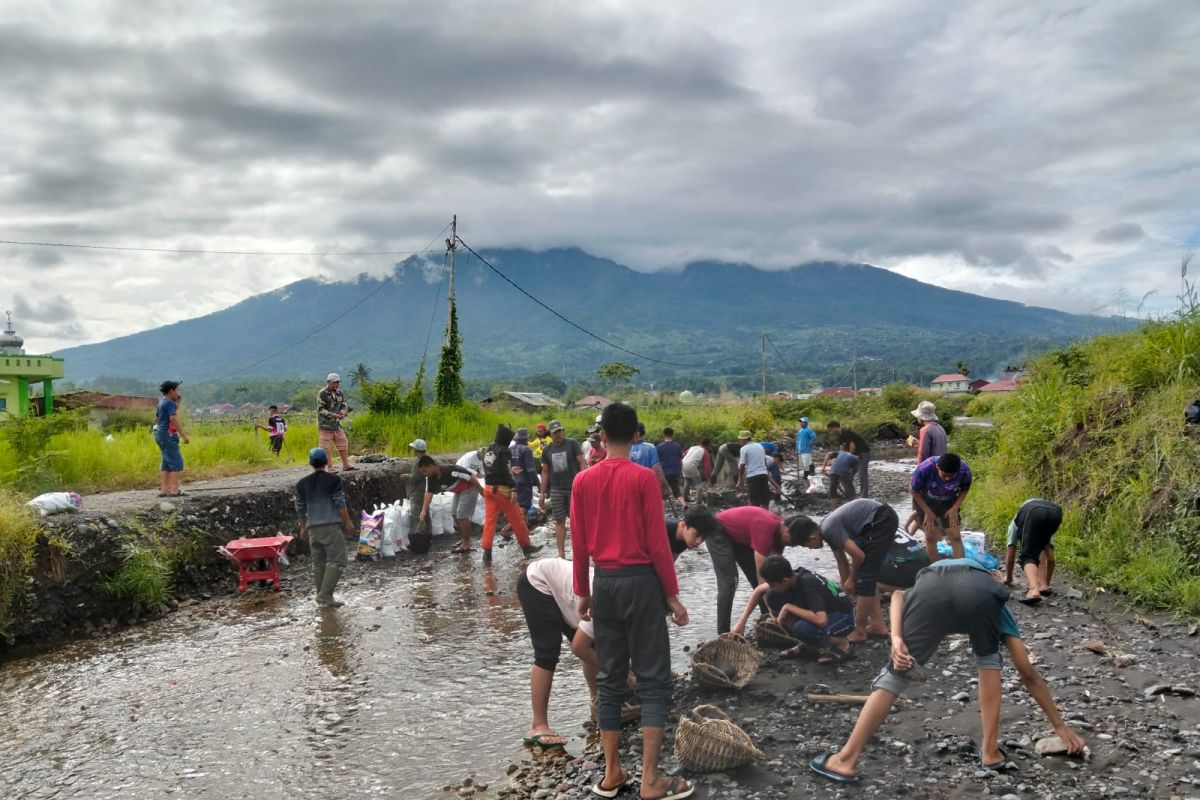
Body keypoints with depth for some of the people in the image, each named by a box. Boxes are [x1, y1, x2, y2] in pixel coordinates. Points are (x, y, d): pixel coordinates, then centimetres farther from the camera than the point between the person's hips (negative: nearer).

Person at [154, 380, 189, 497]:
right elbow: (174, 420, -24)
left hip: (161, 435, 10)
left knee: (167, 463, 11)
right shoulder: (170, 403, -14)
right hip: (168, 435, -10)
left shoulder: (161, 403, 16)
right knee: (176, 462, -8)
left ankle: (163, 490, 9)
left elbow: (156, 419, 25)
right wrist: (184, 435, -21)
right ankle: (174, 490, -12)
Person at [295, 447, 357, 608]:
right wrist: (348, 522, -2)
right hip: (330, 526, -6)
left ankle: (322, 598, 17)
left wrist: (303, 527, 26)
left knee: (318, 563, 12)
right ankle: (325, 595, -15)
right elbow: (340, 503, -8)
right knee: (337, 560, -4)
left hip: (313, 527, 6)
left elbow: (300, 508, 15)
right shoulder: (333, 479, -4)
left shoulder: (302, 483, 11)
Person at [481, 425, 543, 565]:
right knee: (517, 518, 7)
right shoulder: (504, 451, -13)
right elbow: (507, 472, -19)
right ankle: (526, 546, 18)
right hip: (502, 489, -7)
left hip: (488, 488, 7)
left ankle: (487, 553, 2)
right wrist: (513, 489, -20)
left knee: (489, 520, 6)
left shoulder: (487, 449, 10)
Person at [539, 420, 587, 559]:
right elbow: (545, 472, 14)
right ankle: (561, 554, 8)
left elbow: (582, 463, -3)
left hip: (574, 488, -3)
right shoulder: (547, 450, 9)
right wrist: (543, 493, 12)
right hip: (556, 490, 3)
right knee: (559, 521, 4)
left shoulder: (572, 444, -1)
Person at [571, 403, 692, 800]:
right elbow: (657, 542, -11)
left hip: (604, 583, 5)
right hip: (640, 581, -4)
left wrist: (582, 592, 16)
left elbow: (578, 544, 5)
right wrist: (672, 594, -2)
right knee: (654, 681, 3)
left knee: (610, 680, 13)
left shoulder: (583, 480, 1)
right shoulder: (644, 477, -11)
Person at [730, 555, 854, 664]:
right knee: (772, 596, -10)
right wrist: (742, 621, -5)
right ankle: (808, 644, 2)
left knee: (802, 628, -36)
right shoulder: (791, 576, -14)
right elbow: (759, 590, 1)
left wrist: (788, 607, -32)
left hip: (843, 616, -7)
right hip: (822, 610, 7)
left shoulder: (808, 584, -35)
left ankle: (841, 643, -6)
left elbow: (821, 620, -45)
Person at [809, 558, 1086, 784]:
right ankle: (991, 752, 32)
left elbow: (898, 595, 20)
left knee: (895, 675, 11)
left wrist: (896, 638, 6)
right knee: (988, 660, 32)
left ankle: (845, 761, 14)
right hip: (982, 592, 0)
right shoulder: (997, 609, 44)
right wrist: (1060, 726, 52)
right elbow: (1029, 675, 43)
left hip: (931, 588, 0)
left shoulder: (932, 572, 46)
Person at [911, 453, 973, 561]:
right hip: (925, 501, -2)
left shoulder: (964, 470, -31)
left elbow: (965, 489, -7)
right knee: (931, 536, 0)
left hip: (949, 503, 2)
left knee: (955, 536, -3)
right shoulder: (925, 469, -37)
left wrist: (955, 508, -15)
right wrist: (928, 512, -17)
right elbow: (915, 491, -18)